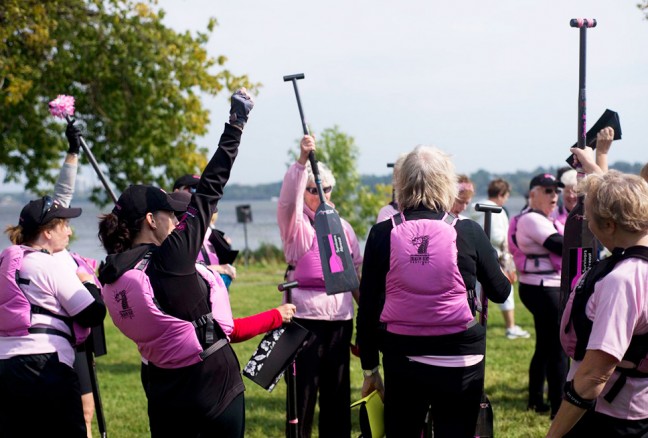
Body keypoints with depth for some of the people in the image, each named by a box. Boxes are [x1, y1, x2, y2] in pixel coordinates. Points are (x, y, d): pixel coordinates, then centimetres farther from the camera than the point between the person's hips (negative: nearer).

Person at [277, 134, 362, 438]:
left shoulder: (342, 226, 12)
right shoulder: (295, 223, -1)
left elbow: (354, 272, 15)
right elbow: (287, 199, -23)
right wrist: (302, 159, -36)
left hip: (341, 316, 4)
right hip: (304, 314, -4)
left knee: (337, 388, 9)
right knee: (303, 389, -2)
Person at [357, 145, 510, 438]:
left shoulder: (382, 234, -3)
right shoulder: (468, 232, -6)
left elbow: (367, 309, 0)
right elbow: (500, 293, 8)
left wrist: (369, 368, 10)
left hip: (401, 359, 2)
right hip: (459, 361, -1)